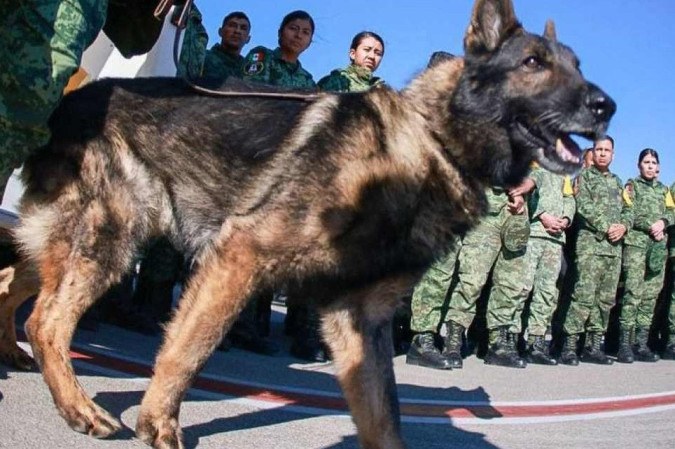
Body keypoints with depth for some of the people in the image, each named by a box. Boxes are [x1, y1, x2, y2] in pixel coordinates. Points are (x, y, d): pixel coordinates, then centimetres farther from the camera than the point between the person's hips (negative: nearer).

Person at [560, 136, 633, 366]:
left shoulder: (617, 181, 23)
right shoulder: (584, 175, 5)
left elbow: (628, 210, 20)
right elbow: (584, 207, -7)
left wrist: (623, 226, -2)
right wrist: (606, 228, -13)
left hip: (614, 247, 6)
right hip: (590, 243, -6)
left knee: (606, 298, 4)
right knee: (585, 295, -15)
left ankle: (593, 345, 10)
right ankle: (569, 346, -14)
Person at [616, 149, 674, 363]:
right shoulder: (632, 186, 8)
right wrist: (651, 227, -11)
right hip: (636, 242, -5)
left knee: (651, 294, 1)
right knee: (633, 292, -13)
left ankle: (641, 343, 3)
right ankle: (625, 343, -14)